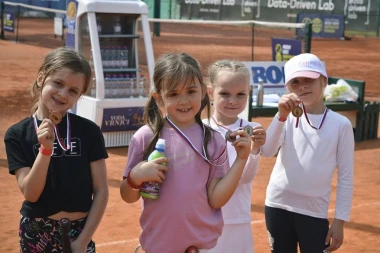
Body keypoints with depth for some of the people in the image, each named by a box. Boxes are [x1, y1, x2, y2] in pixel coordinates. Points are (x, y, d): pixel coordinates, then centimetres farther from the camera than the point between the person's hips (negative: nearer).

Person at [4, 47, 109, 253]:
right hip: (36, 232, 0)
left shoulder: (89, 131, -6)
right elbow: (30, 193, -11)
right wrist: (45, 149, -23)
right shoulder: (18, 134, -5)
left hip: (80, 230, 0)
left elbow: (101, 190, -4)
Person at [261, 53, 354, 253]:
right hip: (278, 206, 2)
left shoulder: (341, 124, -4)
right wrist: (282, 116, -26)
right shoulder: (288, 118, 1)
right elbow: (267, 151, -15)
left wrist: (340, 220, -5)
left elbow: (346, 176, -3)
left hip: (314, 212, -2)